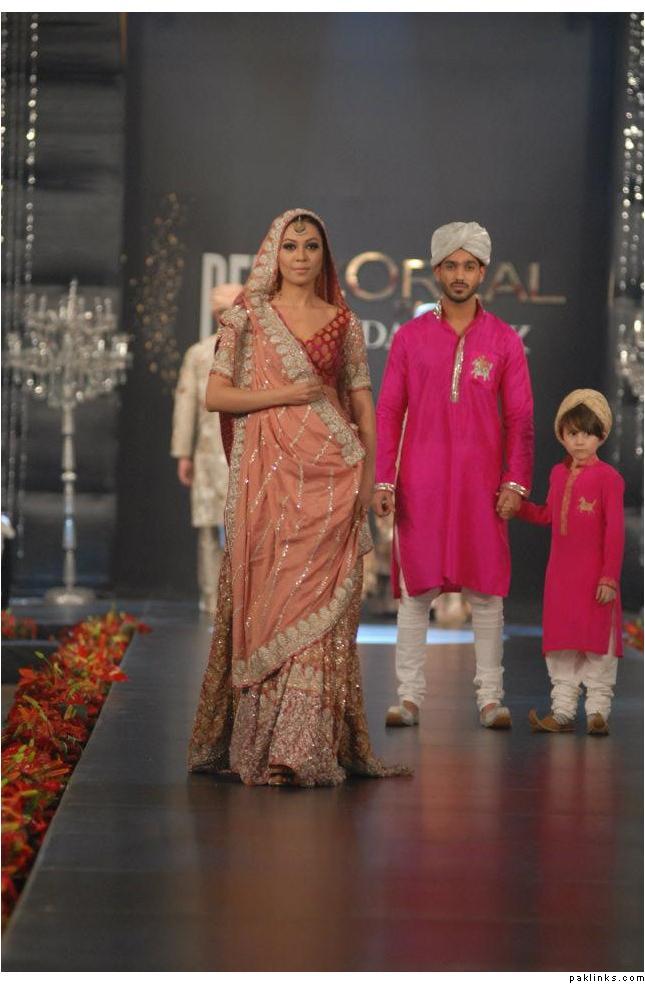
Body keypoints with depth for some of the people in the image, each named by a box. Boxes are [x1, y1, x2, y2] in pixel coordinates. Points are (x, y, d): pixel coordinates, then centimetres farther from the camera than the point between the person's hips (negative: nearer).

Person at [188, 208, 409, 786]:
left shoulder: (343, 321, 10)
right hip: (269, 476, -1)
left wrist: (367, 475, 2)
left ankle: (311, 743, -2)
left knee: (318, 603, -3)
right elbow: (215, 395, -1)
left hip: (330, 478, 1)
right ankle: (260, 741, 4)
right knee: (269, 601, -2)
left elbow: (362, 402, 11)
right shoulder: (248, 316, 5)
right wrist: (286, 393, -10)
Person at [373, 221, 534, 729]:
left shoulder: (504, 340, 6)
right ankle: (409, 695, 8)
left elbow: (519, 417, 5)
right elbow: (389, 411, 6)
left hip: (480, 482, 0)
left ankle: (490, 697, 7)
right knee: (415, 589, 2)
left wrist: (516, 481, -5)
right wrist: (383, 480, -2)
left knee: (486, 591, 1)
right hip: (419, 482, 0)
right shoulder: (410, 337, 7)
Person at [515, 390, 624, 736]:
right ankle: (562, 710, 12)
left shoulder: (608, 477, -10)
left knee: (597, 641, -1)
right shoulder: (558, 474, 11)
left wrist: (609, 576, -15)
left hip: (595, 574, -6)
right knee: (561, 642, 7)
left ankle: (598, 709, 5)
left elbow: (615, 531, -12)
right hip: (560, 571, 6)